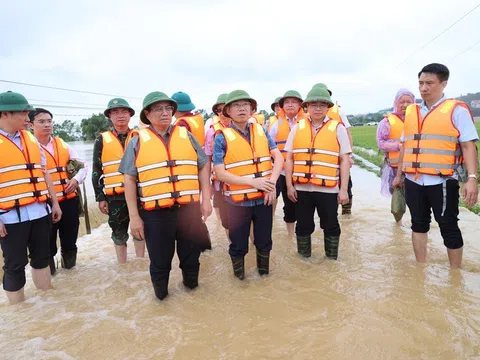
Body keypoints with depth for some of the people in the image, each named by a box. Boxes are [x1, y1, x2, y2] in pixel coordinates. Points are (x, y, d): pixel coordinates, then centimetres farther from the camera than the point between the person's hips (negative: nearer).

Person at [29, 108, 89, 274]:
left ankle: (69, 263, 37)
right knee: (48, 241, 10)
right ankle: (49, 268, 30)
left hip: (69, 200, 4)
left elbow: (83, 164, 13)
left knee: (70, 235, 16)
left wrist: (77, 179, -4)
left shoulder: (62, 145, 11)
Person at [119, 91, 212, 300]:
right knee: (160, 260, 11)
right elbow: (129, 180, 1)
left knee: (191, 255, 16)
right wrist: (134, 216, -3)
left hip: (189, 209, 2)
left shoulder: (186, 136, 8)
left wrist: (206, 199, 3)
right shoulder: (138, 142, 2)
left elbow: (204, 166, 10)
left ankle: (191, 284, 41)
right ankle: (161, 295, 35)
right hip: (156, 213, -1)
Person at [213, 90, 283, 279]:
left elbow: (279, 158, 1)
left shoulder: (261, 131, 4)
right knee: (238, 244, 12)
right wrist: (252, 181, -22)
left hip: (263, 198, 3)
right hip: (238, 201, -3)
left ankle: (264, 272, 41)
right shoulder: (222, 137, -8)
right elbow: (220, 173, -14)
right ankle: (239, 277, 35)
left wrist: (272, 182, -16)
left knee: (264, 240, 18)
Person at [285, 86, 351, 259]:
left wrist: (343, 189, -5)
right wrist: (289, 185, 1)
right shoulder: (297, 128, 5)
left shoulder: (338, 128, 0)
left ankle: (332, 260, 30)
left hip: (328, 189, -1)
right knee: (303, 225, 14)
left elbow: (344, 161, -1)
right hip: (302, 188, 2)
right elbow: (289, 159, 6)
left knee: (330, 226, 12)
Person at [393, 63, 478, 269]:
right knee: (419, 224, 14)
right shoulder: (410, 112, 12)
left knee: (448, 228, 5)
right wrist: (399, 175, 19)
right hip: (413, 181, 5)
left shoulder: (457, 110, -3)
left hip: (442, 181, -5)